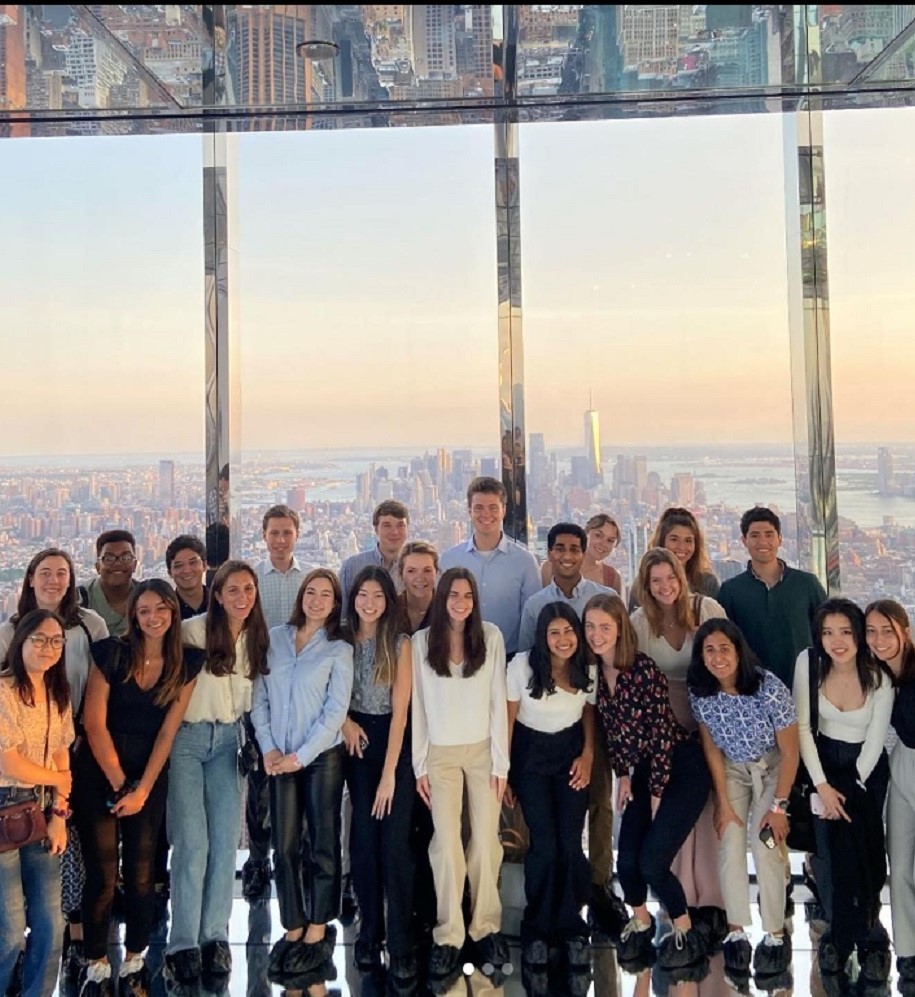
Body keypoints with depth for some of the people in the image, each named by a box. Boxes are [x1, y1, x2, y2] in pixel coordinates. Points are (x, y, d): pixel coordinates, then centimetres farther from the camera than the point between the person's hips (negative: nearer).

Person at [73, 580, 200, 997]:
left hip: (150, 775, 2)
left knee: (141, 873, 5)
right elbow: (94, 723, -10)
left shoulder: (186, 664, -2)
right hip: (99, 773, -2)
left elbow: (167, 732, -3)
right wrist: (120, 784, -9)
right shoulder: (111, 653, -9)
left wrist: (141, 790, -8)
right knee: (102, 875, -1)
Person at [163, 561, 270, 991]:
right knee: (192, 843, -7)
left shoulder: (257, 639, 6)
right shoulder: (193, 630, -11)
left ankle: (215, 936, 15)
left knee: (225, 842, 4)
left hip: (227, 741, 5)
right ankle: (183, 944, 4)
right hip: (186, 737, -4)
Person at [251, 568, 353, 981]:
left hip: (322, 755, -2)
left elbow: (336, 711, -7)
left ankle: (318, 931, 17)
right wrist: (268, 748, -5)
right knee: (284, 846, 6)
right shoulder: (273, 639, 5)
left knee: (323, 843, 4)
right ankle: (293, 929, 20)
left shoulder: (339, 650, -1)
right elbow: (259, 698, 4)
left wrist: (302, 755, -12)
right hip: (279, 757, 2)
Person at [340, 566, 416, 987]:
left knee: (394, 842, -5)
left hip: (393, 742, -3)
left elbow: (400, 711, -12)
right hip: (356, 742, 3)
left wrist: (389, 774, -16)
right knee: (363, 839, 6)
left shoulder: (400, 644, -7)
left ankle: (400, 944, 4)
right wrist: (344, 721, -9)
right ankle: (369, 933, 19)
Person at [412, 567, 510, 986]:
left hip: (483, 750, 0)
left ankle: (486, 927, 19)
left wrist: (501, 762, -5)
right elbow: (417, 705, 0)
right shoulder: (421, 641, -3)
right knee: (446, 842, -2)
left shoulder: (491, 636, -4)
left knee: (486, 840, 4)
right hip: (440, 753, 0)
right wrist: (419, 765, -1)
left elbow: (498, 700, -3)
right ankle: (448, 936, 8)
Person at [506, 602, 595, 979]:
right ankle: (536, 930, 12)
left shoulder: (588, 670, -4)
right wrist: (502, 770, -6)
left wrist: (587, 755, -2)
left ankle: (571, 928, 15)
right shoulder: (522, 665, -15)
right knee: (544, 846, -10)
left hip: (571, 754, 2)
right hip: (531, 755, -2)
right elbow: (508, 718, -8)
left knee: (570, 844, -6)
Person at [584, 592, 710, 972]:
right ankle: (641, 922, 31)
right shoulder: (596, 671, -2)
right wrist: (623, 775, 7)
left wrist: (657, 792, -12)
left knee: (652, 861, -11)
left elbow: (662, 732, -18)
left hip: (682, 769, -6)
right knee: (626, 861, 1)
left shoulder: (644, 669, -22)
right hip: (643, 771, 6)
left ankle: (686, 932, 16)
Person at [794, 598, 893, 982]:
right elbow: (802, 727, -11)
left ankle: (852, 935, 15)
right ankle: (838, 932, 14)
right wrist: (822, 785, -13)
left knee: (861, 852, -9)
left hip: (867, 768, 0)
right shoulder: (808, 663, -15)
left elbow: (875, 741, -8)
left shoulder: (879, 677, -16)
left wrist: (851, 790, -8)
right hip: (823, 762, 1)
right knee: (828, 852, -10)